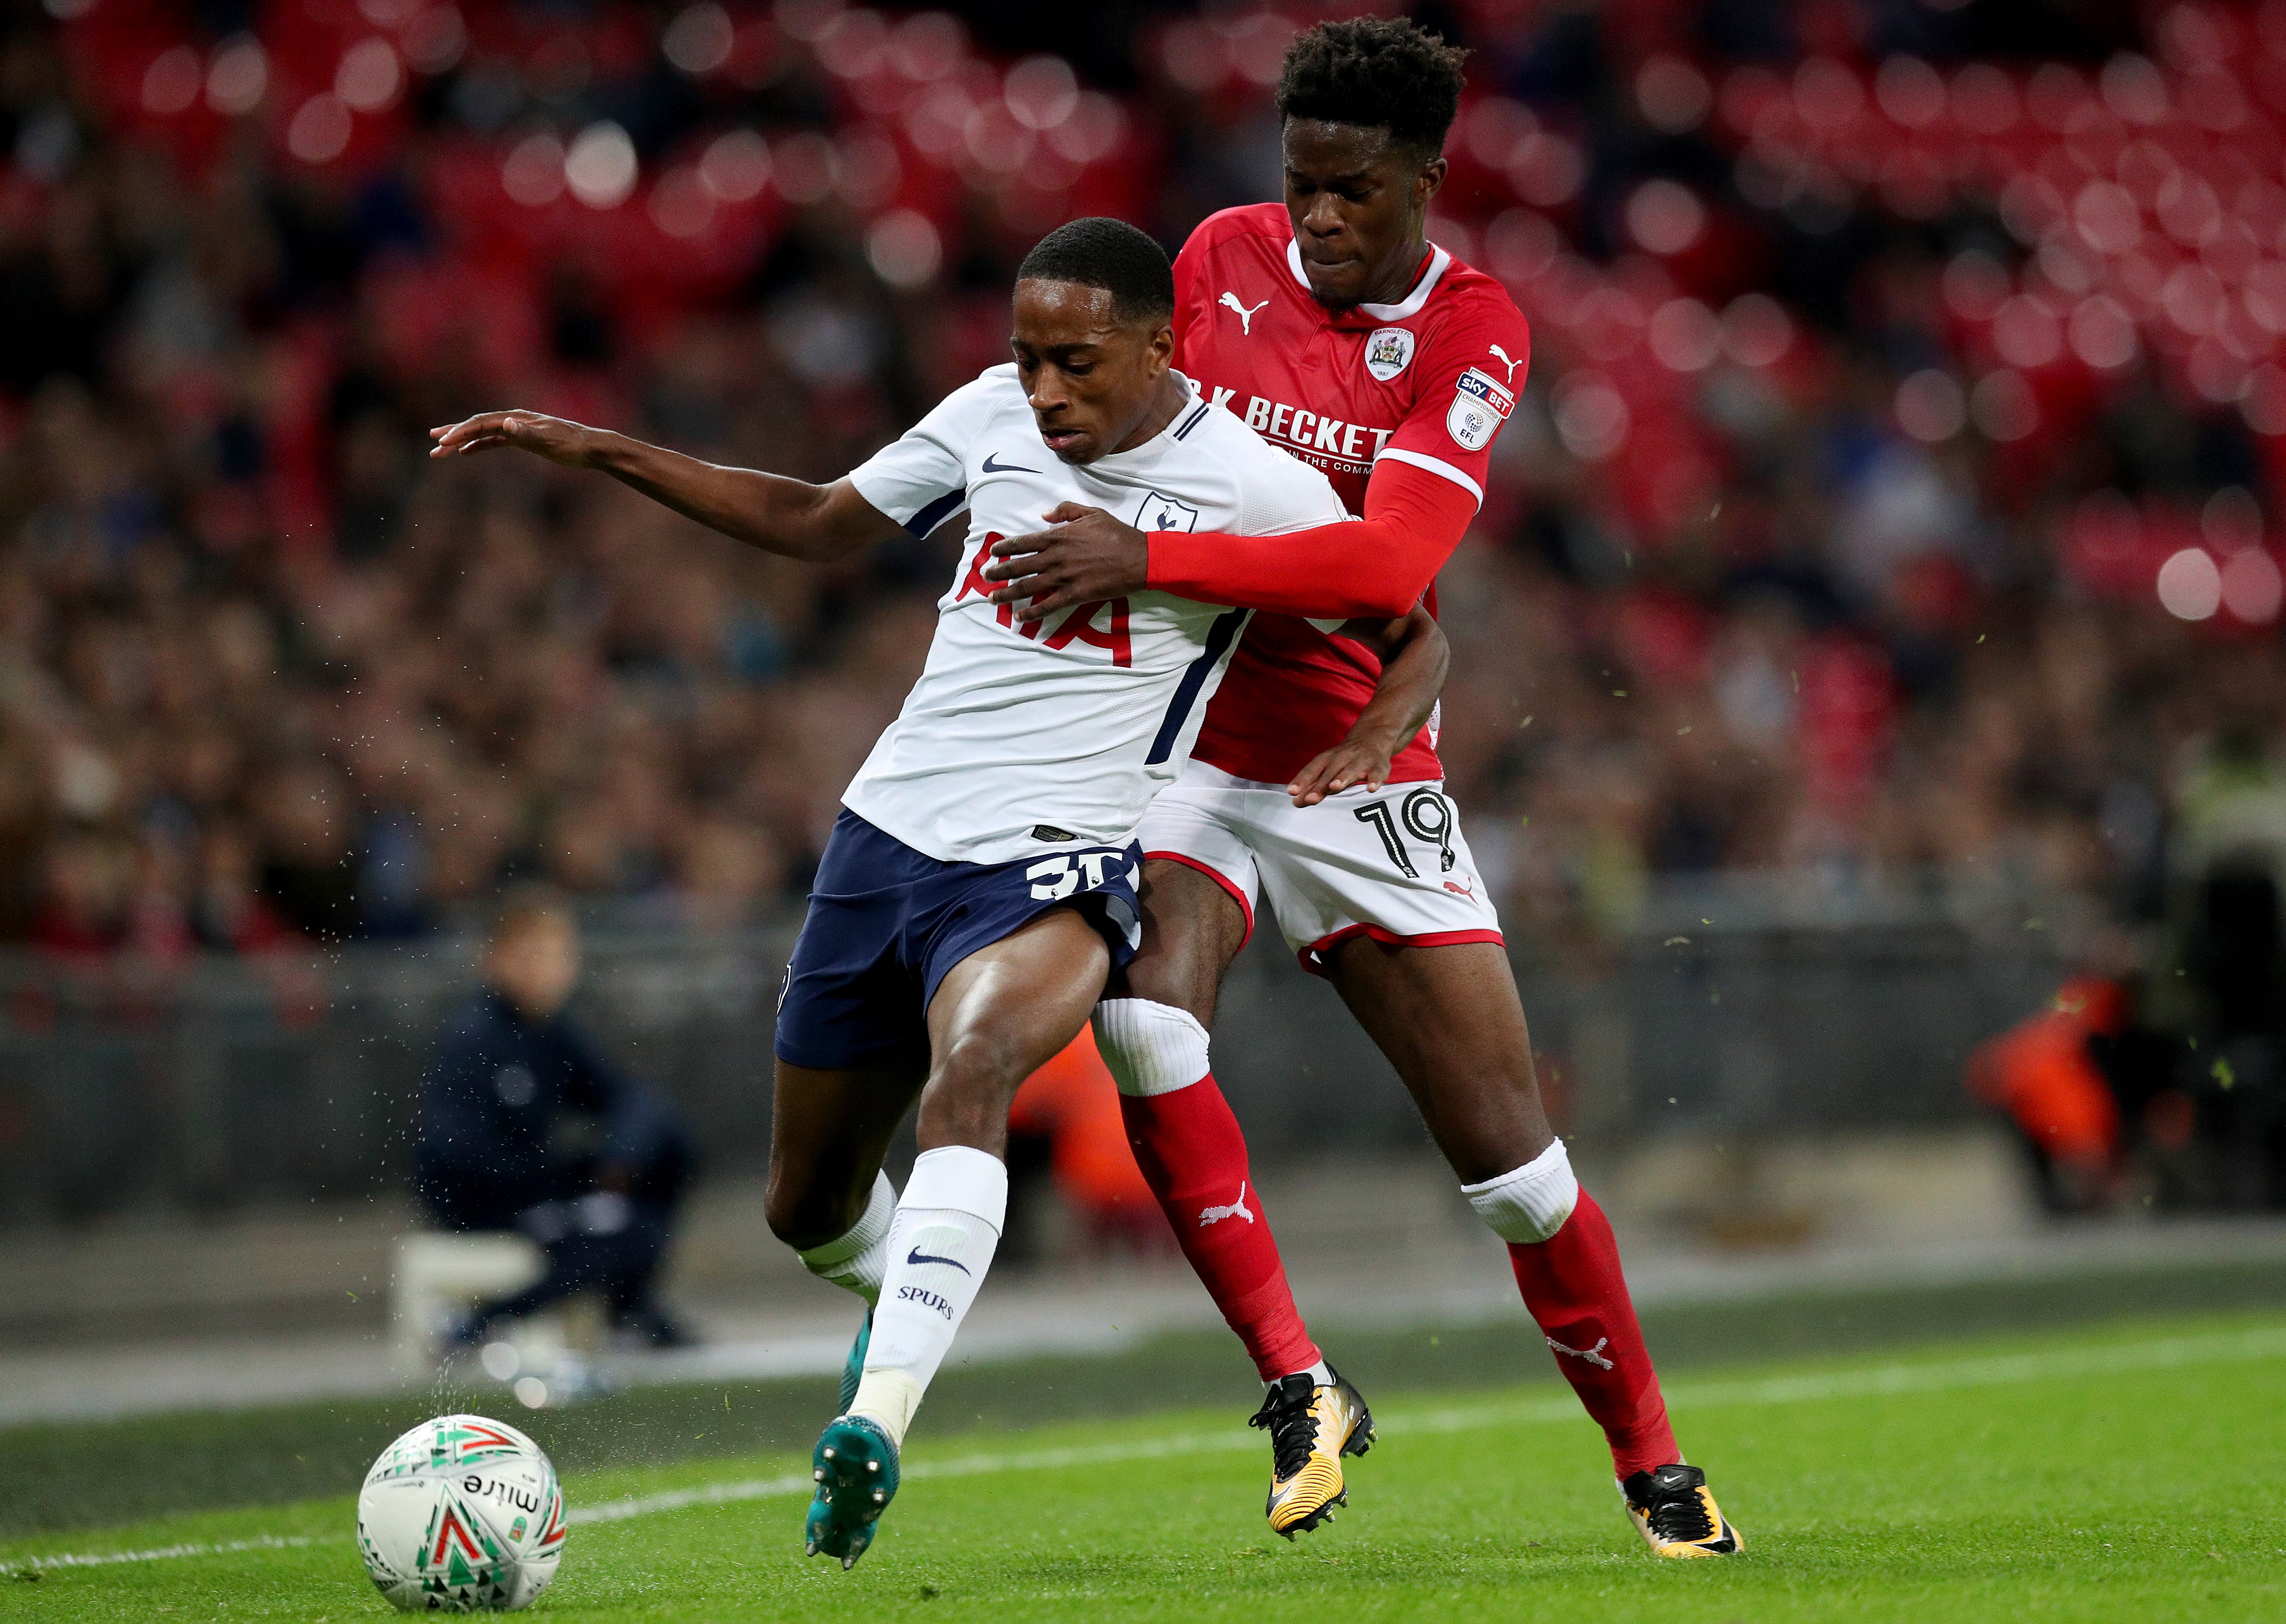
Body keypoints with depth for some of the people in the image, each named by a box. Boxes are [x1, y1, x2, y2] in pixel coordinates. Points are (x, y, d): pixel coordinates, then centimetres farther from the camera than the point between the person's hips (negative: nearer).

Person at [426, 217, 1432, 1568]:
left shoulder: (1258, 490, -9)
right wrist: (594, 450, 16)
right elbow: (821, 523, 19)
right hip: (888, 835, 6)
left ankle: (877, 1422, -47)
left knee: (969, 1071, -38)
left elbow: (1410, 635, 2)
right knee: (808, 1207, 15)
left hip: (1050, 870, -6)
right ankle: (905, 1298, 51)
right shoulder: (994, 417, 5)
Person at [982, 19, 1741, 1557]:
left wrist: (1148, 557, -30)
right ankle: (1298, 1381, -17)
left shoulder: (1472, 333, -11)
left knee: (1513, 1156, -1)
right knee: (1145, 1016, -29)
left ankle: (1653, 1464, 18)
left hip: (1361, 766, -2)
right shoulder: (1222, 257, 0)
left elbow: (1388, 567, -25)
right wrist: (1073, 545, 3)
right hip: (1185, 735, 2)